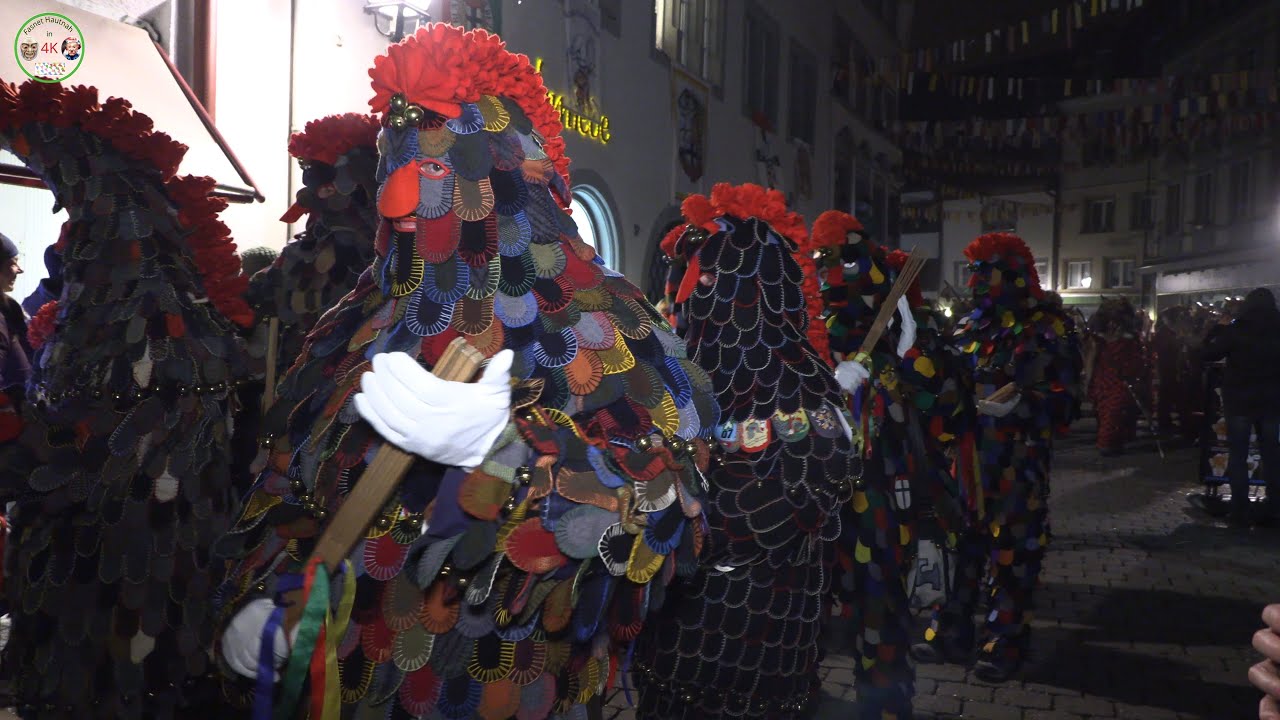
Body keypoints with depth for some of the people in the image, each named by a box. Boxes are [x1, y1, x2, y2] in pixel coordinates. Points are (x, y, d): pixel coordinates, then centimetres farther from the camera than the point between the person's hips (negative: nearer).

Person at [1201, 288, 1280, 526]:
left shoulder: (1235, 330, -10)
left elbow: (1208, 354, -6)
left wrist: (1219, 329, 6)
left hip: (1239, 400, -3)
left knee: (1238, 455, 2)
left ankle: (1240, 510, -1)